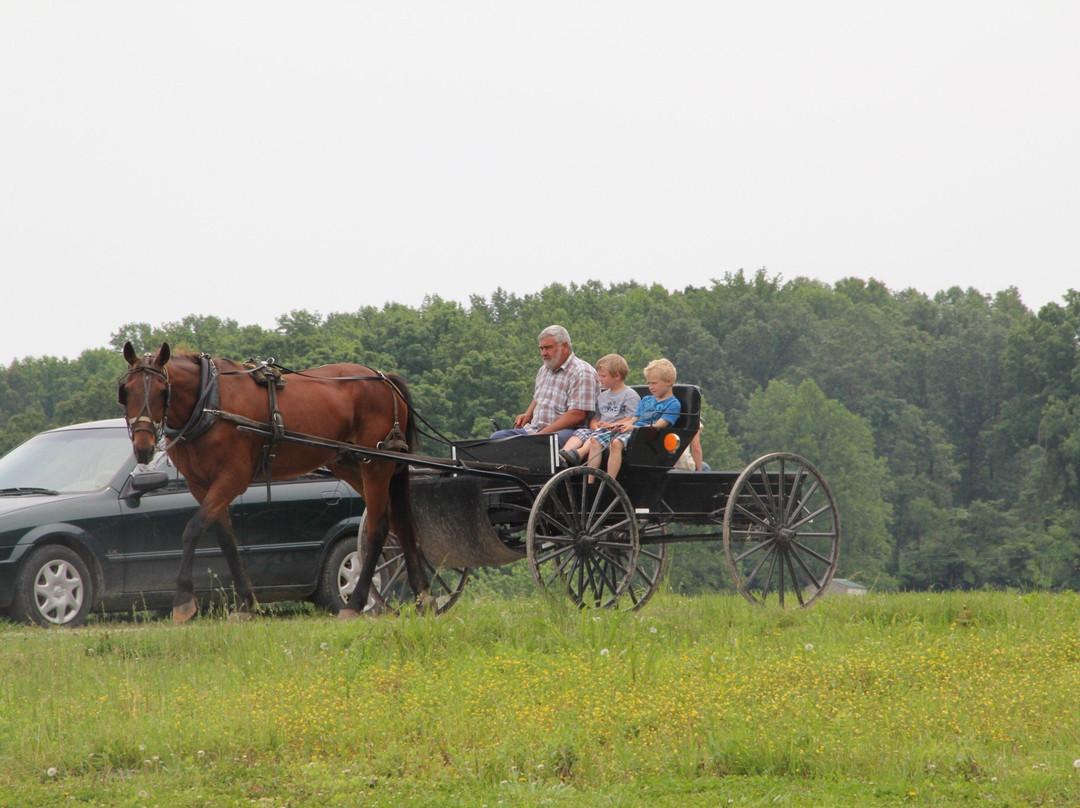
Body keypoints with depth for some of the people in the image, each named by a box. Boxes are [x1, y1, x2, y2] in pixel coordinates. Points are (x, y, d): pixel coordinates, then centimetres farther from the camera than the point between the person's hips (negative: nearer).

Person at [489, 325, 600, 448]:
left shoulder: (582, 373, -8)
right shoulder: (544, 370, 22)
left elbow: (577, 415, -18)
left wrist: (543, 433, -20)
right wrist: (528, 414, 14)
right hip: (534, 430, 9)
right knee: (497, 437, -11)